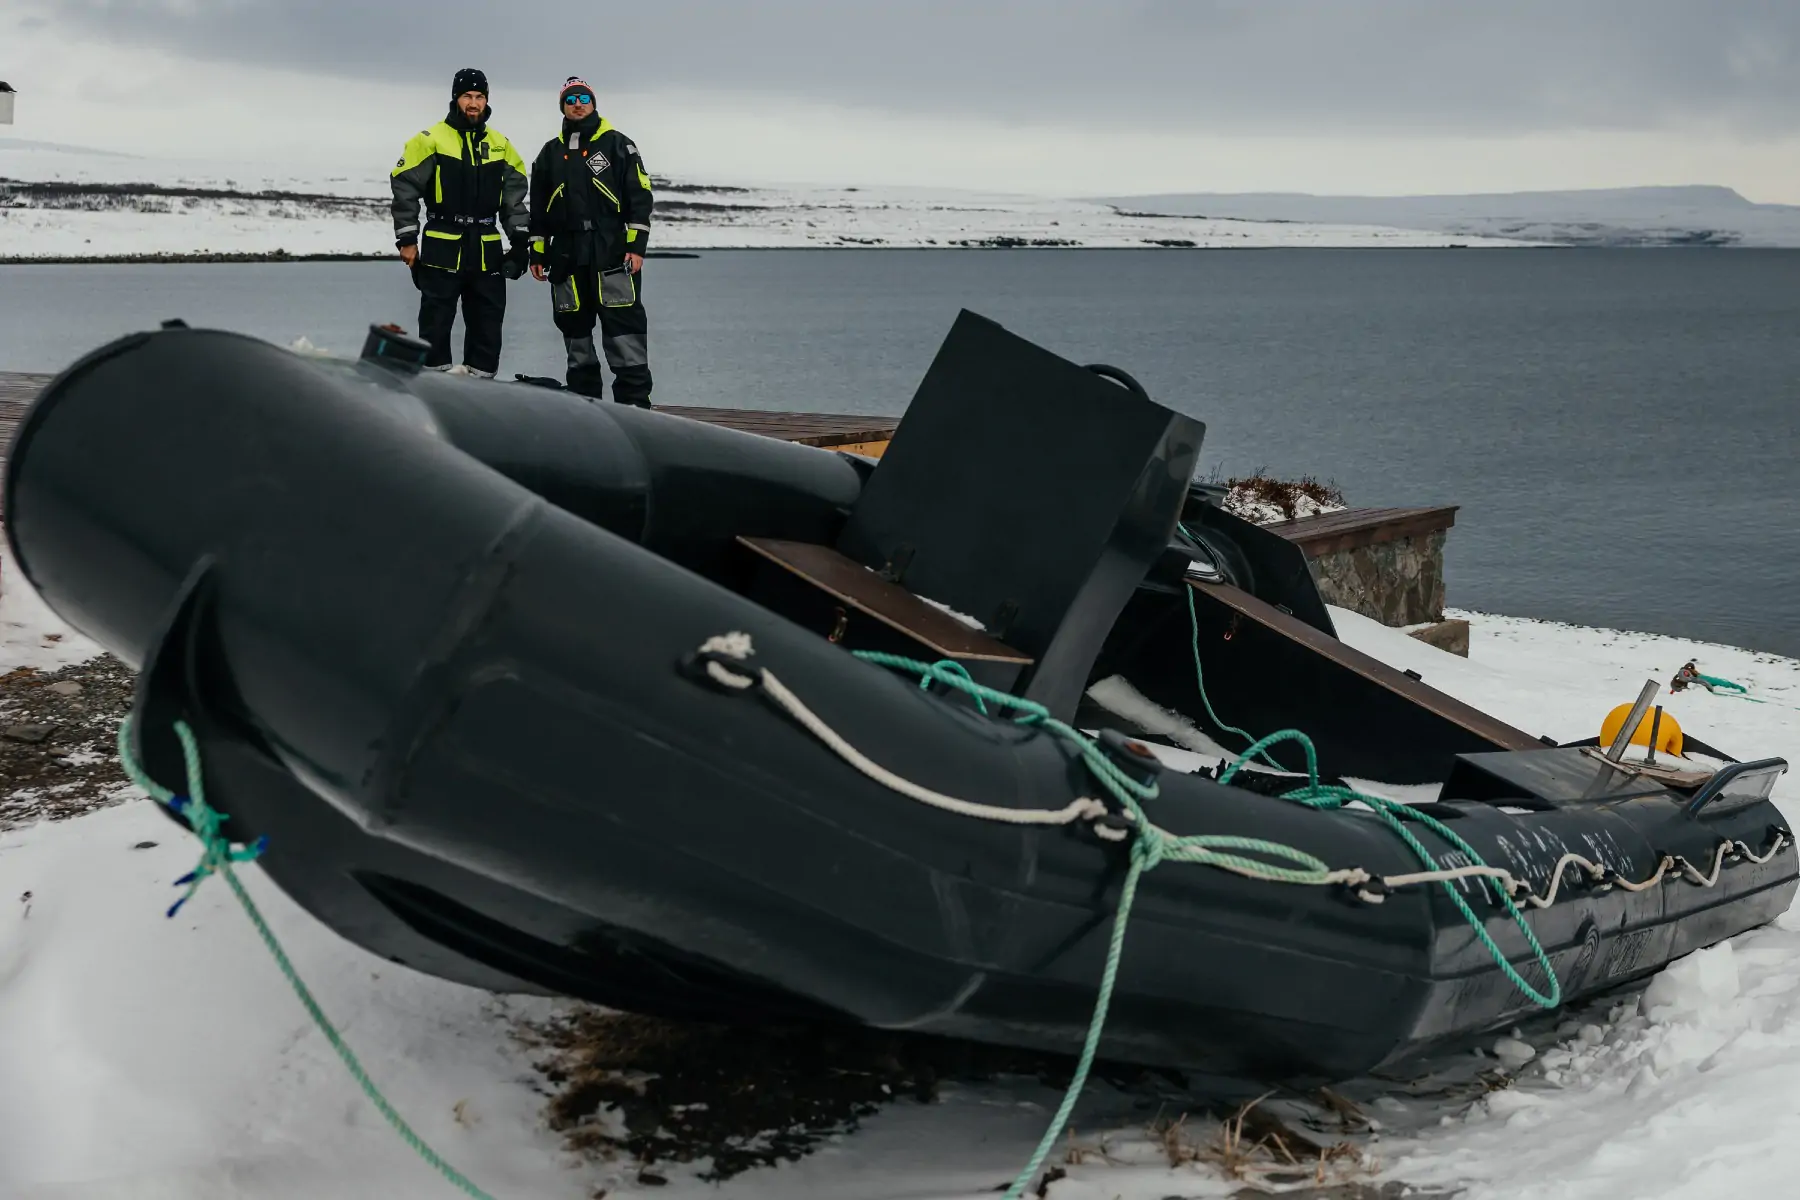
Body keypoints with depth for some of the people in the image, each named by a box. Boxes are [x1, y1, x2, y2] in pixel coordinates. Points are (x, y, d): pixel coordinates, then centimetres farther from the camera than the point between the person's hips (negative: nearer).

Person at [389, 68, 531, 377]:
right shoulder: (430, 140, -3)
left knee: (488, 325, 7)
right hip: (442, 250, -4)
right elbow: (405, 189, -4)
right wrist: (407, 240, -7)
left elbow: (515, 195, 15)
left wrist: (520, 240, 6)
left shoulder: (501, 145, 11)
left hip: (487, 251, 4)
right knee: (436, 324, 1)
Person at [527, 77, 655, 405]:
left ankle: (634, 401, -11)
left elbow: (640, 198, -1)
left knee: (624, 328, -11)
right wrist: (537, 253, 13)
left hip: (612, 255, -5)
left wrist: (636, 246, -9)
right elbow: (538, 209, 19)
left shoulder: (618, 145, 4)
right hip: (567, 257, 5)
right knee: (575, 329, 8)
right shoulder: (550, 153, 16)